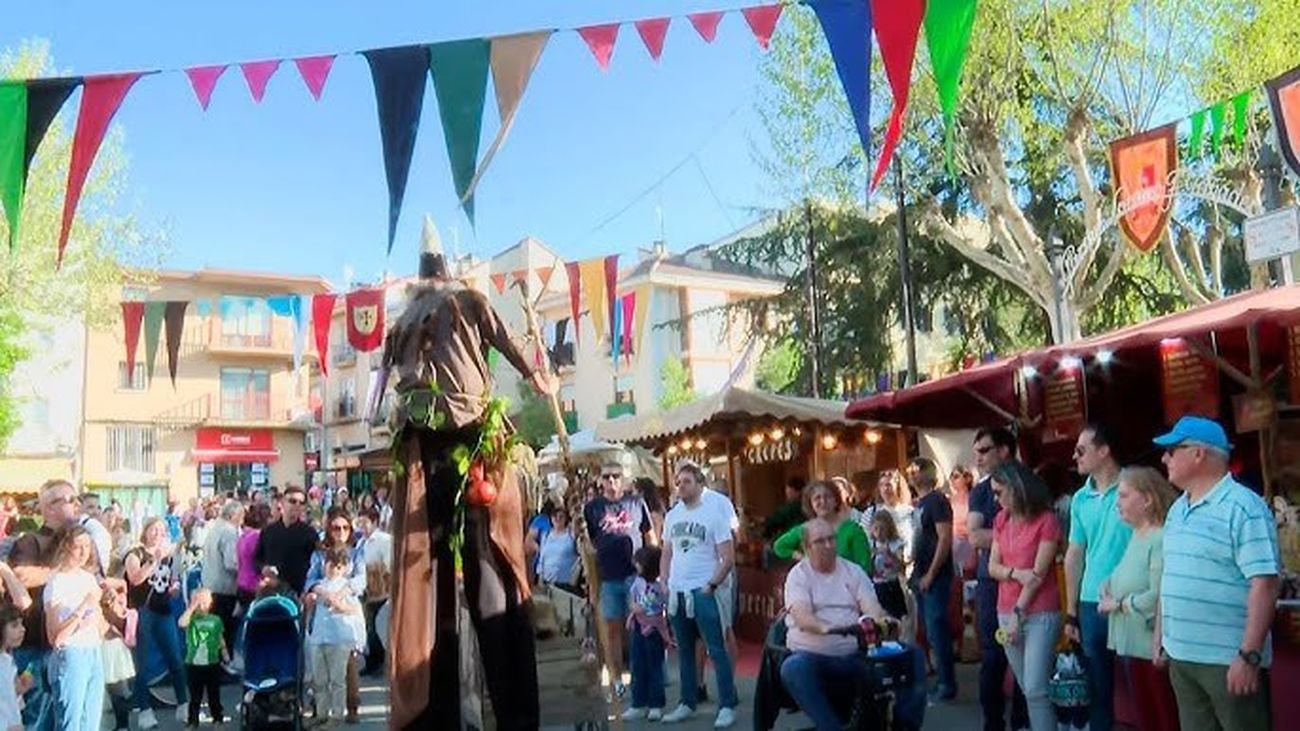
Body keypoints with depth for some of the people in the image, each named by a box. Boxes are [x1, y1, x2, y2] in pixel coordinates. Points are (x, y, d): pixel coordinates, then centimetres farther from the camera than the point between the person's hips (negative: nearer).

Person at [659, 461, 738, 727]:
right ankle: (688, 703, 23)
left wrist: (710, 586, -12)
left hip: (702, 592, -5)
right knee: (684, 650, 13)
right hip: (676, 592, 6)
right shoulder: (672, 515, 10)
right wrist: (665, 584, 7)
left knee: (716, 650, -3)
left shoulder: (713, 513, -6)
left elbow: (728, 558, -7)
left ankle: (727, 706, 3)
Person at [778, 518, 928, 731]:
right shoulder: (798, 575, 3)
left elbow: (871, 607, 1)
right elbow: (801, 617, -14)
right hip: (814, 656, -4)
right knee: (792, 668, -38)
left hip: (856, 655, 4)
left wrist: (882, 619, -24)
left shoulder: (853, 571, 15)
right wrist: (825, 628, -36)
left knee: (914, 655, -14)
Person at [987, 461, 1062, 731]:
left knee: (1036, 690, -9)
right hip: (1006, 612, 6)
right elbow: (992, 567, 7)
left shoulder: (1047, 520, -10)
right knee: (1028, 689, 11)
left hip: (1040, 615, -6)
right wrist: (1016, 573, -13)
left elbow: (1038, 574, -13)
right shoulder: (1001, 519, 9)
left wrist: (1018, 613, -12)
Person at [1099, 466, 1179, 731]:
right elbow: (1120, 580, 19)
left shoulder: (1162, 539, -19)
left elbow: (1158, 598, -27)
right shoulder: (1136, 536, 12)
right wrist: (1107, 592, -3)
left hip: (1152, 648, -9)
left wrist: (1118, 604, -13)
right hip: (1129, 645, 9)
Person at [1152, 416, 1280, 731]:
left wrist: (1249, 655, -22)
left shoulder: (1243, 507, -13)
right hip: (1181, 655, 8)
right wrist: (1160, 634, 17)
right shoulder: (1177, 509, 12)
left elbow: (1264, 583, -19)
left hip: (1227, 660, -8)